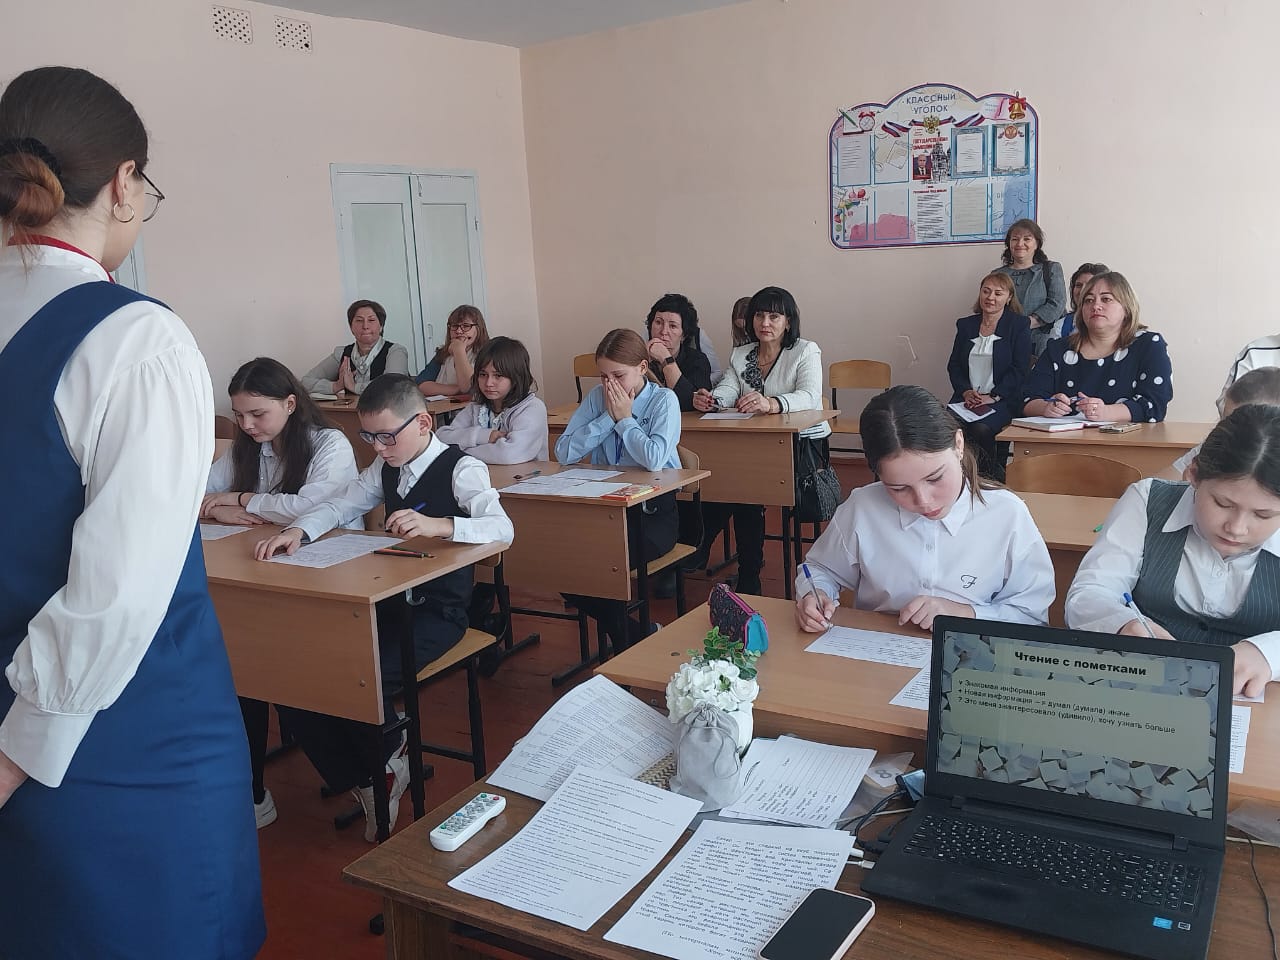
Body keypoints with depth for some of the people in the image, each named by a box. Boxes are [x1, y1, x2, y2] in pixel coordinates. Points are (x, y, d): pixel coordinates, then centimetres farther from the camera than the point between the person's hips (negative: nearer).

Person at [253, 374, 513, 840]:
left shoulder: (460, 469, -12)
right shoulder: (386, 467, 11)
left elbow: (503, 529, -26)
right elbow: (339, 506, 11)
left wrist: (438, 525, -42)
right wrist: (298, 530, -11)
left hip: (437, 610, -7)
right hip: (386, 602, 7)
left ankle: (386, 762, 7)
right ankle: (363, 783, 8)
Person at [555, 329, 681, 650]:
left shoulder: (664, 400, -7)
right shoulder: (597, 397, 6)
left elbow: (654, 459, -25)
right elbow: (564, 452, -5)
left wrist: (625, 419, -12)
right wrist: (608, 417, -9)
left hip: (652, 511, -5)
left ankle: (628, 646, 2)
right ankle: (639, 635, 2)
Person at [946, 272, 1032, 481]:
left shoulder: (1019, 326, 6)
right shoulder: (965, 325, 18)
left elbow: (1019, 369, -2)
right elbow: (953, 365, 14)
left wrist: (993, 396, -13)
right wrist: (966, 391, -4)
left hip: (1002, 400, -3)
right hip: (967, 398, 3)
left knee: (980, 429, -33)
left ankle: (993, 481, -12)